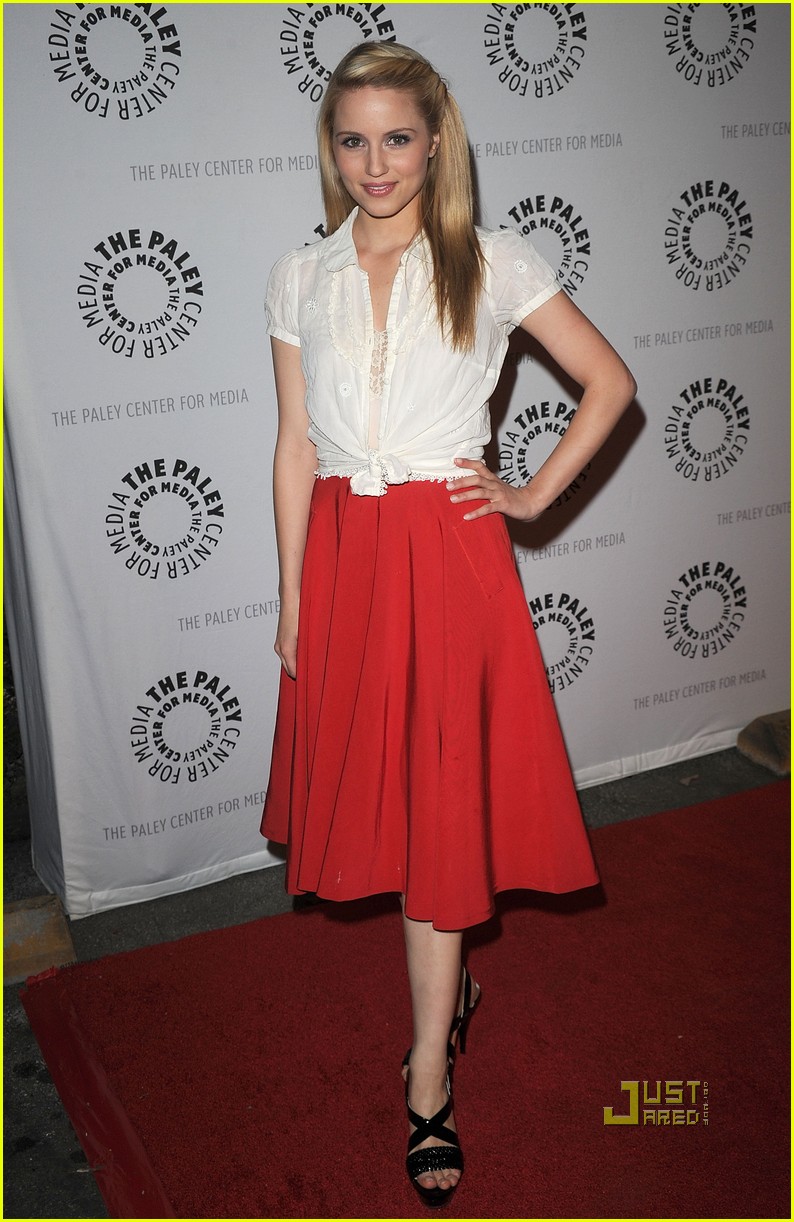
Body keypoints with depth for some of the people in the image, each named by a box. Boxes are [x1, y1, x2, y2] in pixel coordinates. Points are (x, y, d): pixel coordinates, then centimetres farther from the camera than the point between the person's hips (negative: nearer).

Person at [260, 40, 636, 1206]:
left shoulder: (494, 264, -1)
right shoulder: (300, 278, 7)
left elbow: (610, 382, 5)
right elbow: (295, 448, 7)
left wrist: (536, 495, -2)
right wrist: (293, 594, 5)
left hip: (449, 553, -3)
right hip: (343, 552, 4)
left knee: (441, 802, 0)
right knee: (374, 786, 12)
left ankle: (430, 1073, 13)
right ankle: (451, 975, 38)